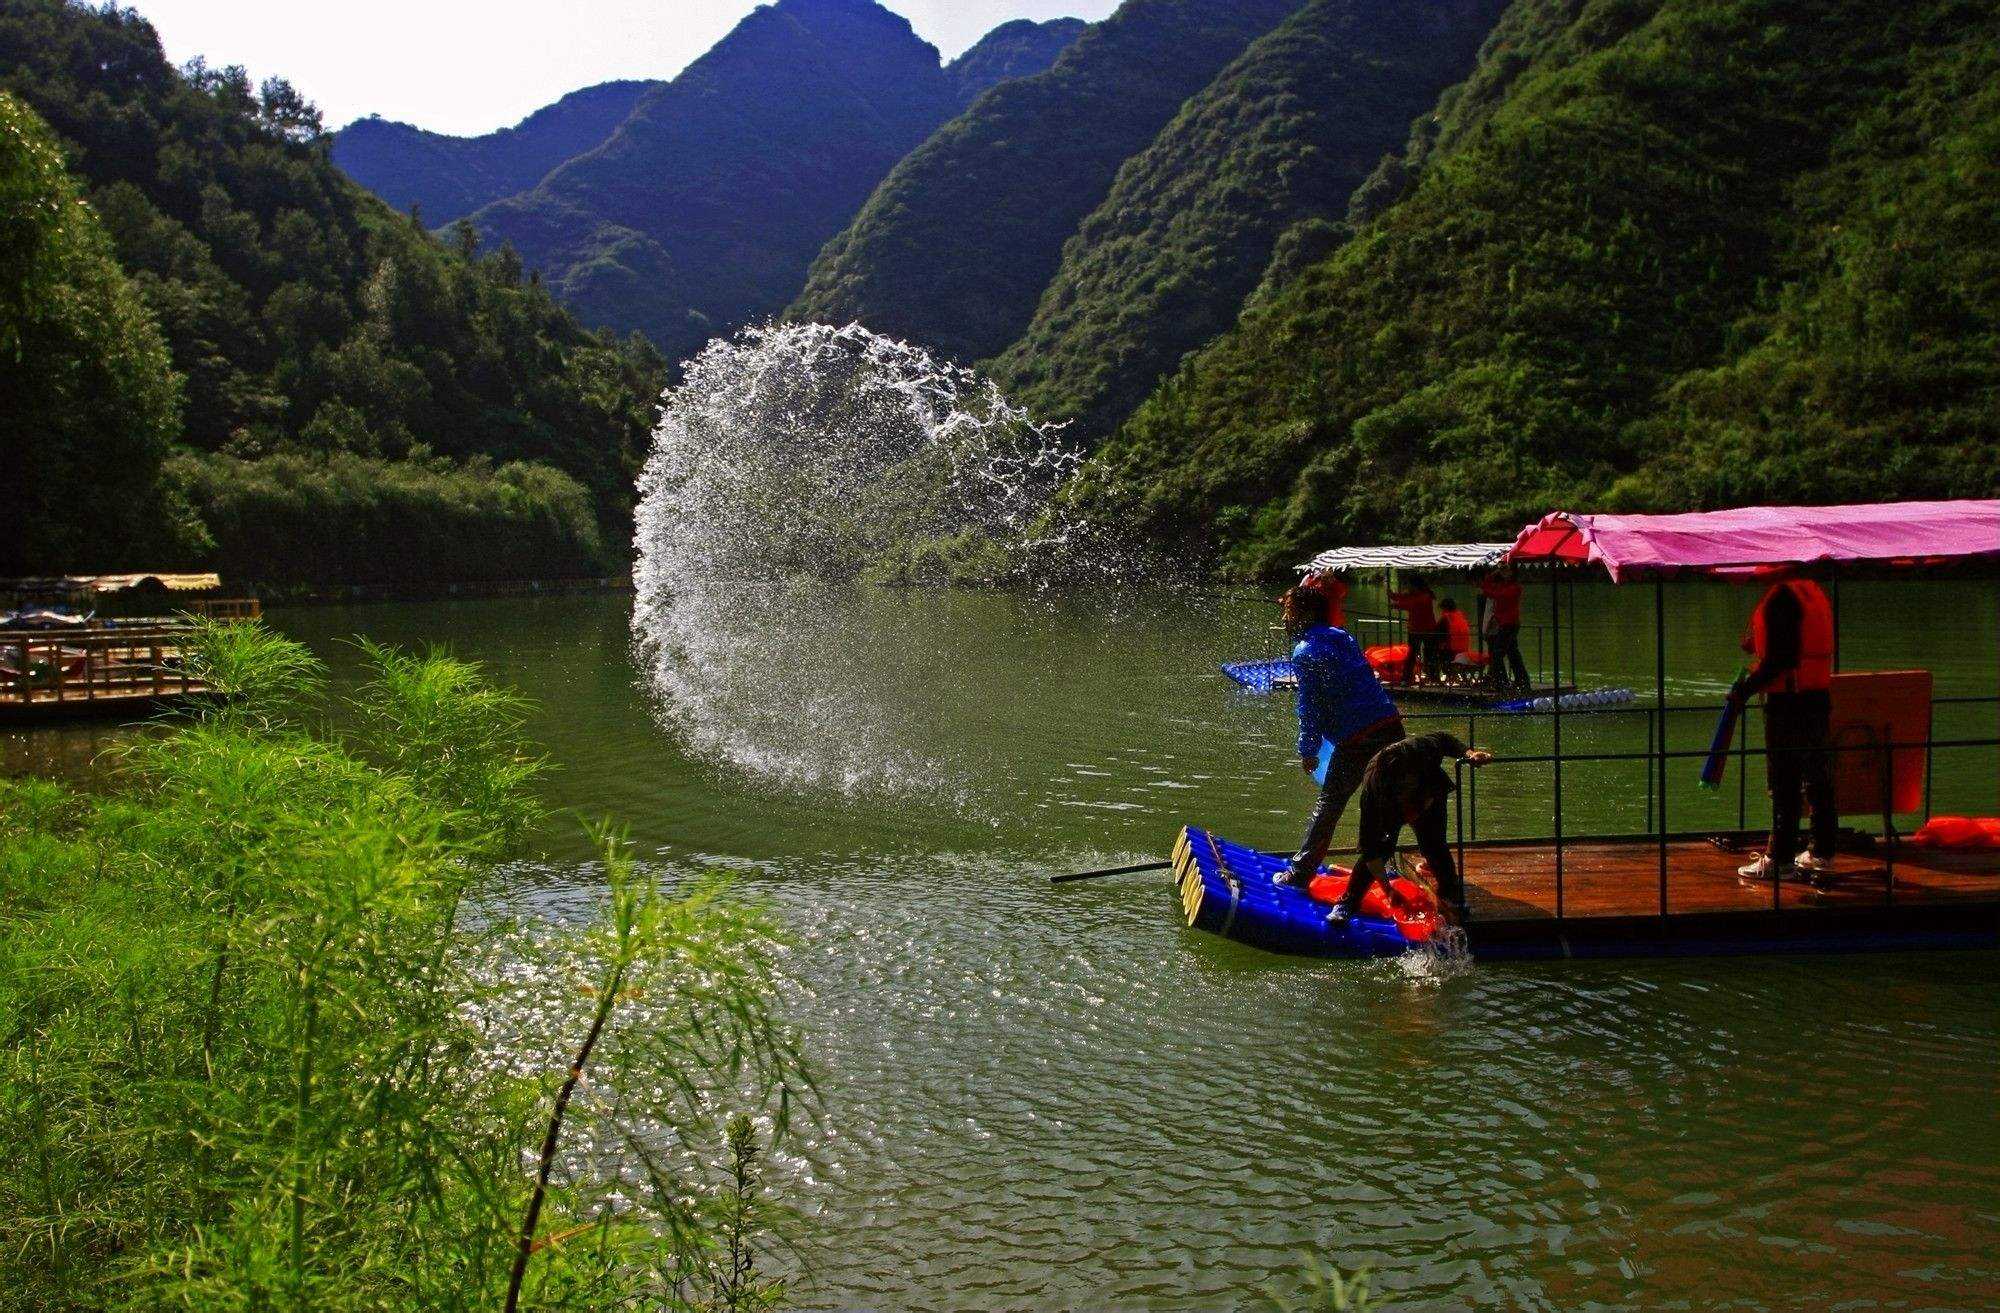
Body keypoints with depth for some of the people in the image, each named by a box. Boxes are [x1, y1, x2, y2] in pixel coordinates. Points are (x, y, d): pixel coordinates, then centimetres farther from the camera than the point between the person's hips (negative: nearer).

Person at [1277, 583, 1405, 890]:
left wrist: (1308, 751, 2)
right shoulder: (1343, 637, 19)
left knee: (1328, 806, 3)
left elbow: (1309, 707, -7)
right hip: (1391, 726, 7)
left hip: (1356, 739, -7)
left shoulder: (1306, 651, -4)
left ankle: (1299, 873, 8)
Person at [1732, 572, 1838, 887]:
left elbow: (1779, 659, -20)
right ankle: (1822, 855, 20)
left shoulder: (1780, 598, -16)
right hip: (1820, 696, 9)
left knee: (1784, 782, -2)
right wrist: (1760, 643, 20)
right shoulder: (1815, 591, 12)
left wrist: (1746, 688, -11)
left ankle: (1780, 860, 3)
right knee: (1818, 781, 13)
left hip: (1787, 702, -9)